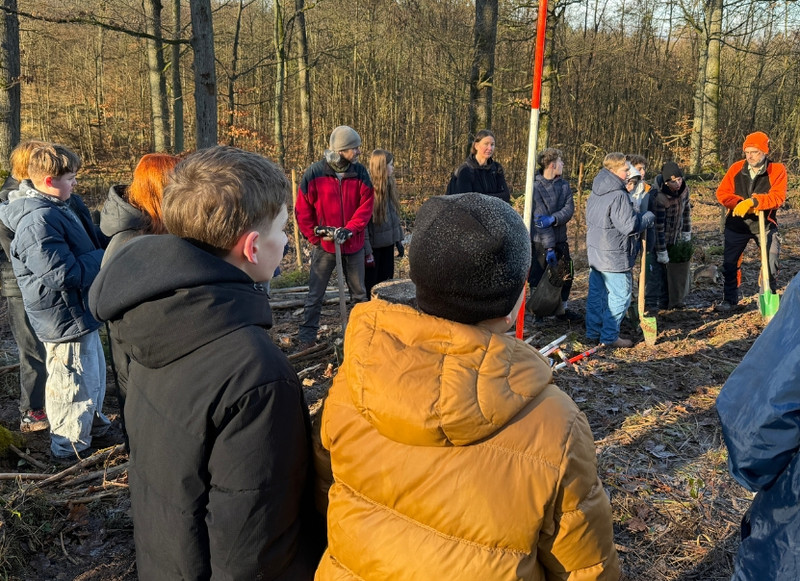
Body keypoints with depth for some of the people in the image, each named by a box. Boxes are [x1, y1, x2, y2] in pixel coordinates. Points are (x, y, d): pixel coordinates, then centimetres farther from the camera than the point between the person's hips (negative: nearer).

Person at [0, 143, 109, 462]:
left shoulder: (62, 205, 4)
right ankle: (71, 445, 25)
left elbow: (87, 241, 18)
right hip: (65, 318, -10)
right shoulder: (38, 223, -28)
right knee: (76, 381, 6)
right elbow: (64, 274, -31)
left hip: (79, 311, 10)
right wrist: (106, 257, -19)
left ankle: (91, 421, 48)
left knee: (95, 370, 27)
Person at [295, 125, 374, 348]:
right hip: (324, 245, -2)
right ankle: (307, 336, 15)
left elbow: (366, 205, -6)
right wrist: (315, 238, -8)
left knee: (359, 293, 14)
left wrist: (349, 229, -18)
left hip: (354, 244, 3)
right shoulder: (314, 173, -10)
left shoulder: (360, 172, -3)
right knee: (315, 294, 5)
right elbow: (303, 210, -5)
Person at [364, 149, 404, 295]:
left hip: (388, 243, 7)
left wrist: (398, 240, 13)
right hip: (373, 245, -7)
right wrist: (367, 250, -20)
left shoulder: (389, 185, 7)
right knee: (370, 287, 4)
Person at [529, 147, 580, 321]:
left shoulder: (564, 184, 6)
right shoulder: (535, 186, -14)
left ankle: (561, 310, 32)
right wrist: (549, 247, -24)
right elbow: (540, 218, -19)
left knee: (566, 276, 15)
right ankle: (538, 313, 19)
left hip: (560, 240, 6)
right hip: (540, 241, -6)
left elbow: (570, 209, -6)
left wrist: (553, 218, -28)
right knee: (538, 278, 3)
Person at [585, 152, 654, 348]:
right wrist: (649, 216, -4)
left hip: (595, 253, 9)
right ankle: (610, 336, 8)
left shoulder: (595, 193, 8)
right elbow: (630, 226, -22)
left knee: (596, 293, 15)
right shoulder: (618, 196, -21)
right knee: (620, 295, 2)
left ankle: (593, 332, 24)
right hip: (614, 256, -9)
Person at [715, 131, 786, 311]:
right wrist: (742, 204, -23)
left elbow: (778, 197, -22)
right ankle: (729, 299, 22)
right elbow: (722, 193, -8)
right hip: (737, 224, 2)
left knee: (770, 262, 0)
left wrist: (753, 201, -35)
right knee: (730, 262, 7)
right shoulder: (736, 168, -5)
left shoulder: (777, 170, -11)